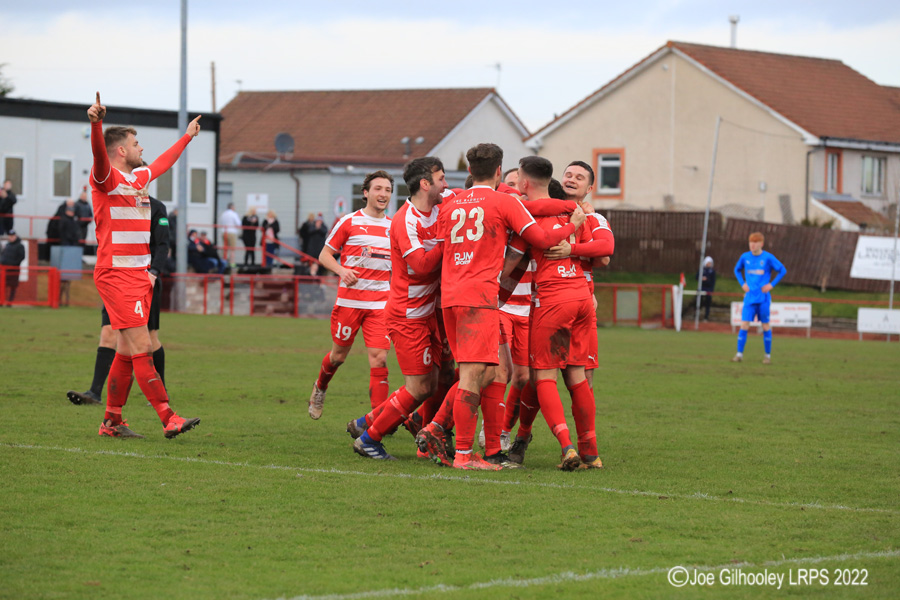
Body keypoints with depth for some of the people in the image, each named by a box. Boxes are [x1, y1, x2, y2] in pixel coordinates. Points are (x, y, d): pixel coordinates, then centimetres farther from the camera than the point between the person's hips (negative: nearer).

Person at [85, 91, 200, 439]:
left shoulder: (139, 178, 18)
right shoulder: (106, 177, -8)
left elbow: (164, 162, 39)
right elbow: (100, 154, -31)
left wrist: (187, 137, 50)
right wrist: (96, 123, -50)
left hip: (138, 276, 9)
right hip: (116, 275, -9)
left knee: (127, 352, 9)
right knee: (142, 349, -12)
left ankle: (112, 421, 15)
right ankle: (168, 420, -16)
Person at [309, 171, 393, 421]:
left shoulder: (394, 227, 11)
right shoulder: (349, 222, -1)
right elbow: (324, 254, 3)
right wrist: (341, 270, -16)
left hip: (380, 303, 2)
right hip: (349, 299, -2)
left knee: (379, 358, -10)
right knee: (339, 355, 9)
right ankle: (320, 388, 41)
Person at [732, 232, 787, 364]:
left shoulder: (768, 258, -5)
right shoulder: (745, 257, 4)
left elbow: (782, 271, 3)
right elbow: (737, 270, 22)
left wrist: (772, 285, -6)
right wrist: (742, 284, 8)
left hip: (763, 297, -2)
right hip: (749, 297, 2)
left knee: (765, 326, 4)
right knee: (744, 325, -6)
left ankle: (768, 355, 14)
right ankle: (739, 354, -2)